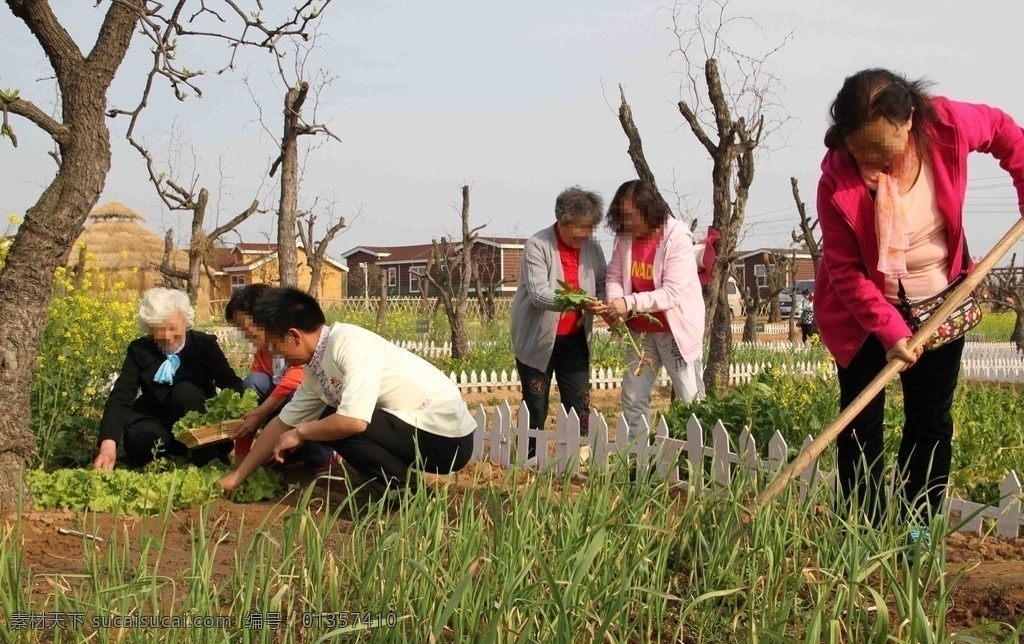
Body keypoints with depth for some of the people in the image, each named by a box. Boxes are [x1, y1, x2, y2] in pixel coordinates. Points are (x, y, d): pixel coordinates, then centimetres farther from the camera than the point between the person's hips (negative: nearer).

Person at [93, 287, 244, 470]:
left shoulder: (205, 345, -7)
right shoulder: (139, 350, -6)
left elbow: (231, 383, -17)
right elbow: (120, 396, -18)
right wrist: (108, 444, -35)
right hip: (157, 425, 0)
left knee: (185, 391, -28)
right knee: (141, 437, -33)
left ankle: (209, 459, -18)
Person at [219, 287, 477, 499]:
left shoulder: (349, 343, -21)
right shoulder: (316, 369, 7)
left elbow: (354, 421, -30)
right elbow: (284, 422, 19)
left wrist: (300, 433, -12)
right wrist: (236, 477, 23)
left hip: (448, 438, -9)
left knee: (337, 425, -18)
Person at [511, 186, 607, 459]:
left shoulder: (592, 248, -1)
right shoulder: (537, 245, -17)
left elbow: (601, 286, 5)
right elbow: (538, 293, -26)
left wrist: (604, 305, -19)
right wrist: (576, 302, -41)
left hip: (574, 339, 4)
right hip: (537, 340, -4)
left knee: (579, 405, 1)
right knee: (535, 407, 5)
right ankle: (530, 463, 14)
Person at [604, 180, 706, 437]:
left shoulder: (677, 238, -21)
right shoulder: (625, 237, -4)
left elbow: (673, 293, -26)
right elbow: (614, 276, 1)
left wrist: (630, 303, -33)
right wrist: (615, 302, -21)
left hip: (676, 329, -6)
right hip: (640, 330, 6)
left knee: (690, 400, 2)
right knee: (633, 398, 10)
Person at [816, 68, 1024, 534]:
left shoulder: (948, 125, -22)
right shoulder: (837, 181, -27)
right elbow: (846, 271, -21)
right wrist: (889, 330, -30)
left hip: (939, 300, 3)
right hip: (863, 308, -2)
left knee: (931, 418, 7)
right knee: (861, 419, -2)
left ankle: (919, 529, 15)